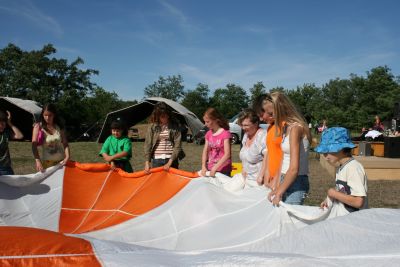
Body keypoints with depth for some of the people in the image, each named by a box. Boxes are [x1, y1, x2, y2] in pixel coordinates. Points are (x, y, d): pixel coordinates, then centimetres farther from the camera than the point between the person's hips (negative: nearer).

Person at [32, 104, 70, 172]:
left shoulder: (59, 126, 4)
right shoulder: (38, 126, -4)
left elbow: (65, 144, 2)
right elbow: (34, 145, -12)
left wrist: (67, 157, -14)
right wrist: (37, 161, -25)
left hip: (61, 162, 2)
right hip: (47, 162, -2)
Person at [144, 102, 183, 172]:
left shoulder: (175, 126, -2)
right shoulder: (152, 127, 1)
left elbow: (177, 146, -5)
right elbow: (148, 144, 0)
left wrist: (169, 163, -12)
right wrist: (147, 163, -9)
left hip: (171, 160, -1)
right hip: (156, 160, 1)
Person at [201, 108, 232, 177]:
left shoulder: (225, 133, -11)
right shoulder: (208, 134, 8)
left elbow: (227, 154, -17)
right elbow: (205, 151, 8)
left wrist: (215, 168, -22)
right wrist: (203, 166, -7)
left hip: (223, 171, -5)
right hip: (210, 169, 5)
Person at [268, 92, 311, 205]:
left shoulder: (295, 128, -16)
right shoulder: (287, 127, 10)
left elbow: (294, 169, -20)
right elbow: (285, 163, 8)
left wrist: (279, 193, -13)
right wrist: (277, 188, 5)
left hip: (296, 182, -7)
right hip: (287, 180, 8)